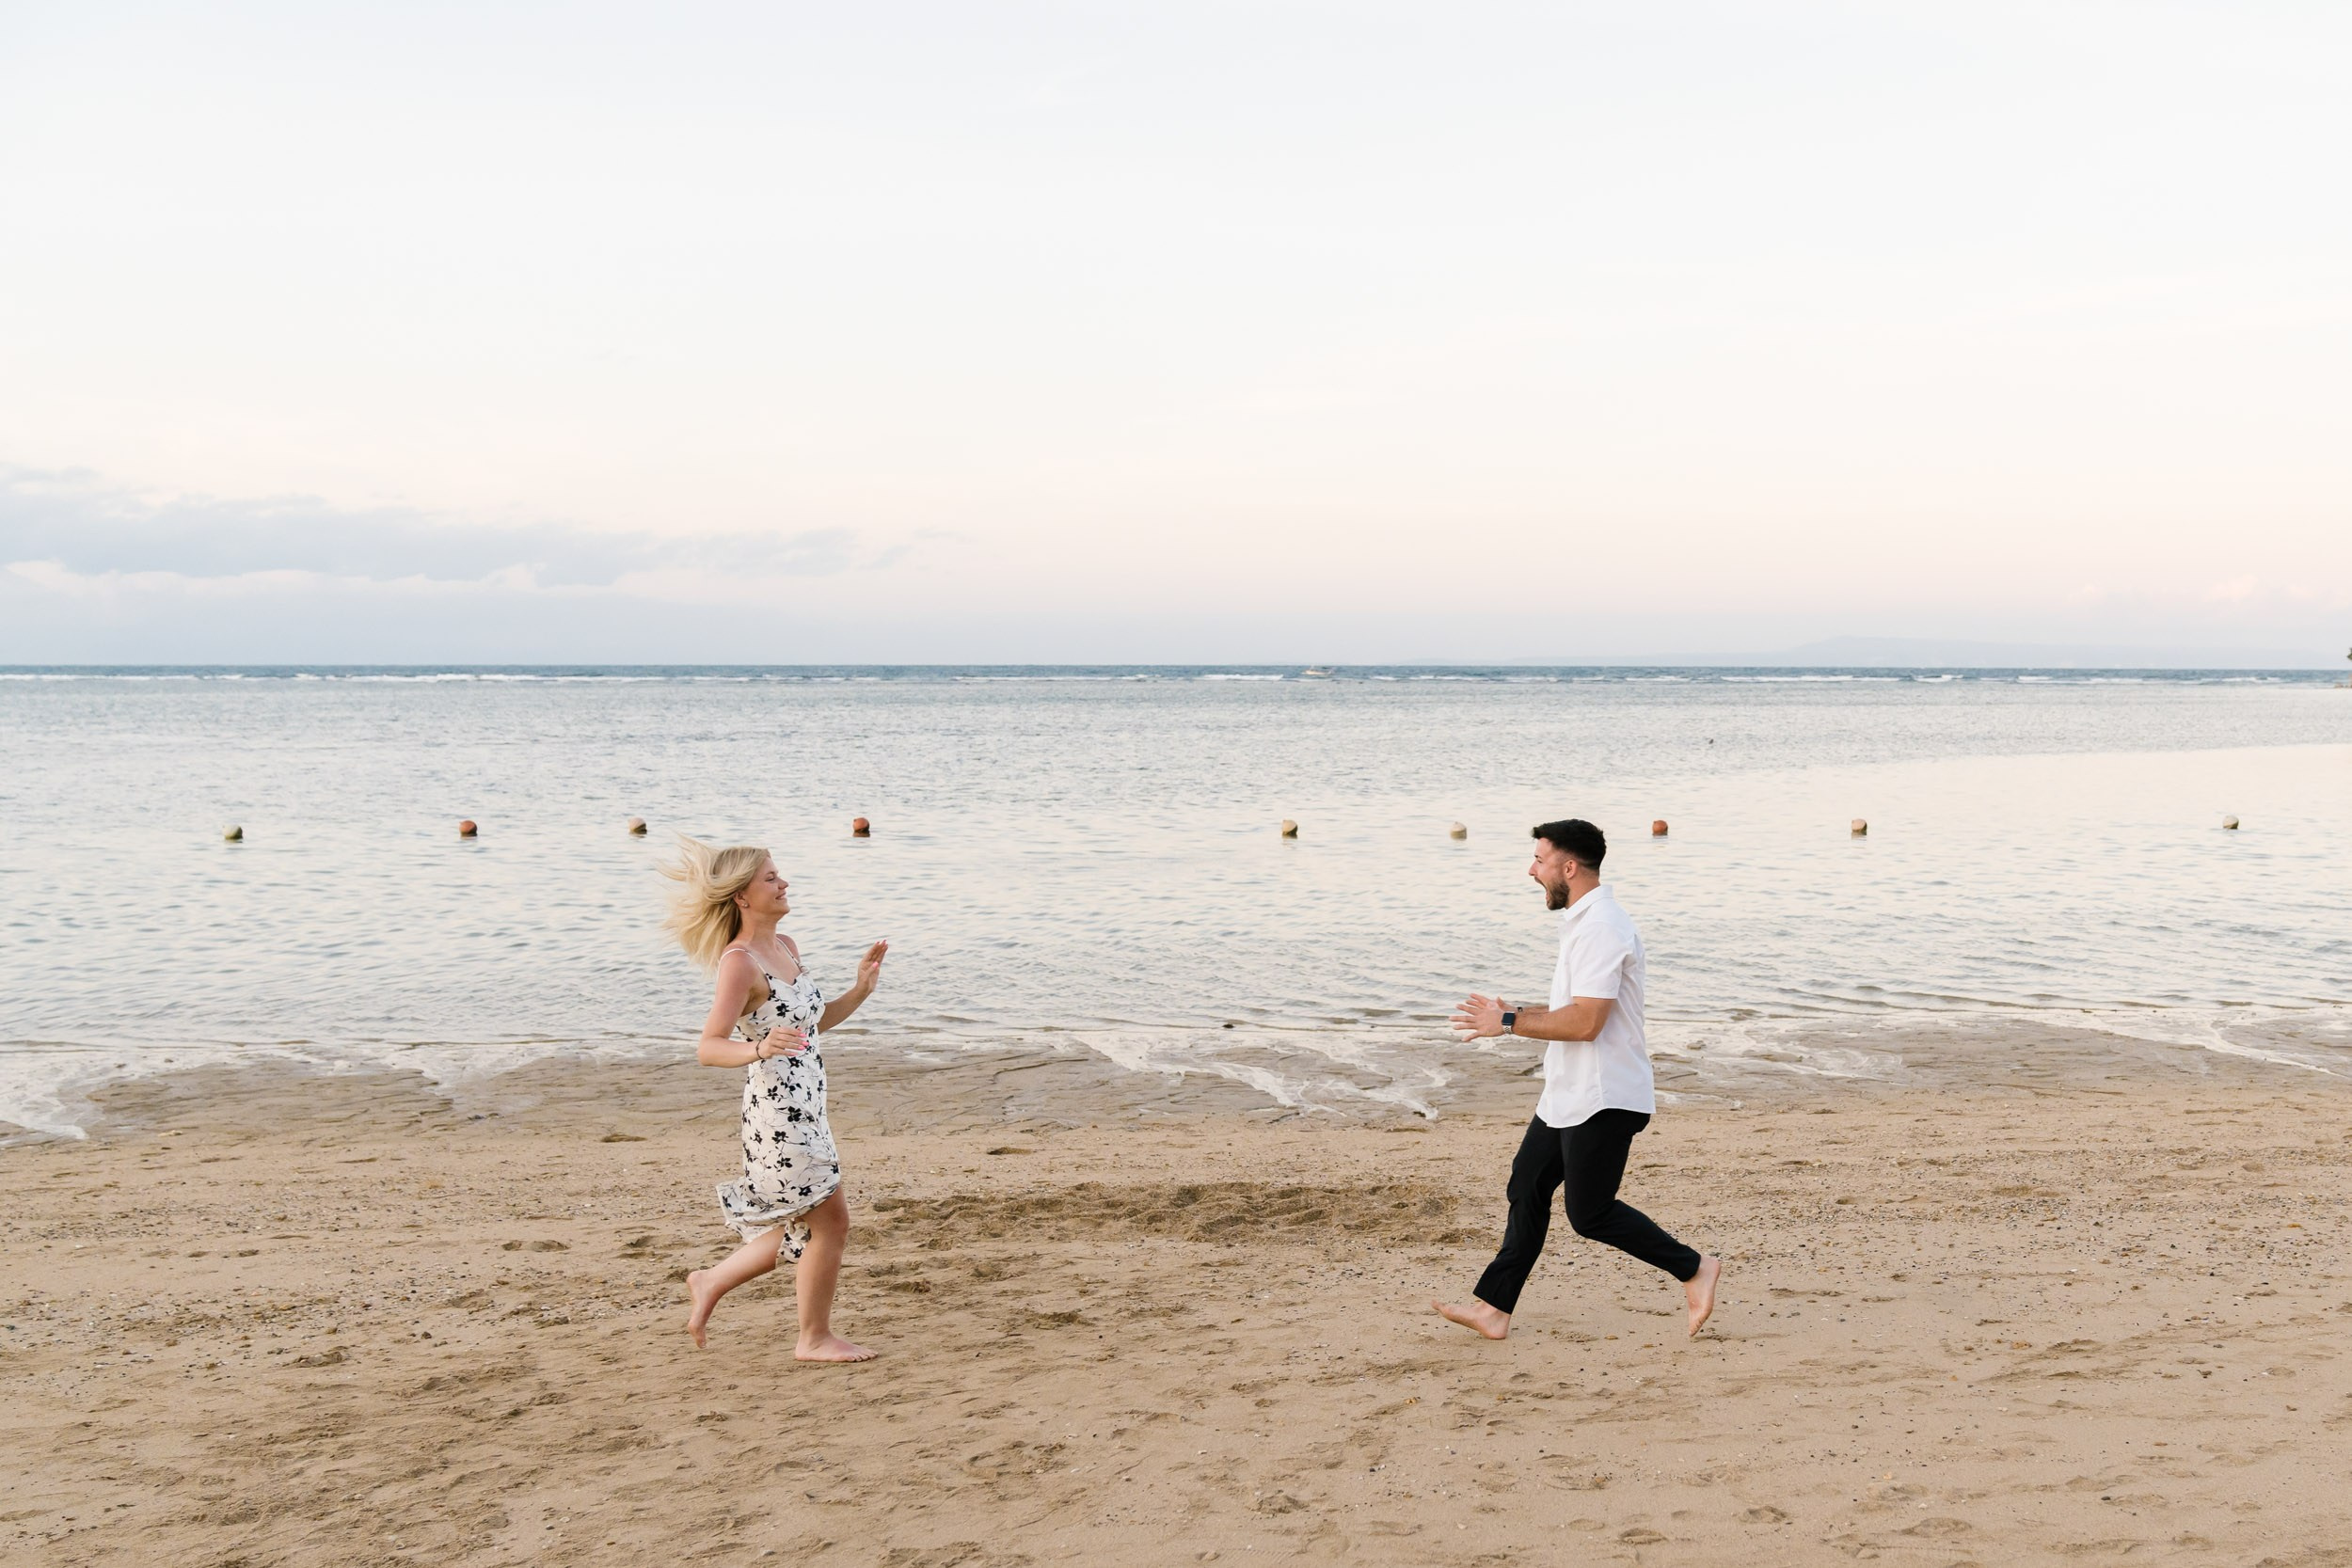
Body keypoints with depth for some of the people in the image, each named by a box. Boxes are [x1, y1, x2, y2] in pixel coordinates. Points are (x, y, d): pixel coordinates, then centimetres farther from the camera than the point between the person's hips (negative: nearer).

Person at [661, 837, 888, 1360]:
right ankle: (815, 1338, 15)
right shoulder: (739, 962, -16)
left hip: (804, 1108, 9)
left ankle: (711, 1282, 34)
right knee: (830, 1218, -1)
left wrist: (861, 989, 9)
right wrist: (759, 1049, -40)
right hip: (776, 1110, -9)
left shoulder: (786, 947, 10)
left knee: (801, 1228, 18)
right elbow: (709, 1048, -22)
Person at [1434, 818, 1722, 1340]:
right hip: (1571, 1095, 11)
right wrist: (1519, 1016, 12)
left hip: (1601, 1100, -11)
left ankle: (1694, 1269, 10)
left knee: (1589, 1213, -2)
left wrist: (1509, 1023, -20)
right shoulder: (1584, 920, 14)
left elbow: (1585, 1022, -27)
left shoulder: (1600, 928, -21)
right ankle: (1495, 1308, 15)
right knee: (1527, 1188, 10)